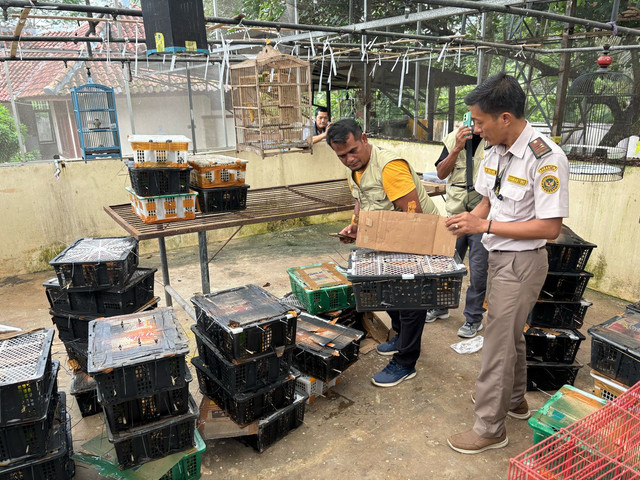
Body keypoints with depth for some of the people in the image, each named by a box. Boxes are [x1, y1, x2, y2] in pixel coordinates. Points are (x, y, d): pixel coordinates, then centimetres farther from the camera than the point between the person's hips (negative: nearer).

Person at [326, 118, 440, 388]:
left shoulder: (389, 166, -29)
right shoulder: (353, 169, 2)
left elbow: (413, 213, -32)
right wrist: (354, 225, -1)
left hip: (419, 237, -10)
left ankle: (405, 364, 10)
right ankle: (402, 337, 44)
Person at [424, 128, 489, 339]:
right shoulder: (453, 138, 3)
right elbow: (441, 173, -3)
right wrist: (457, 149, -14)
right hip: (455, 214, 4)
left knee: (478, 270, 3)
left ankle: (473, 318, 20)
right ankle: (440, 307, 36)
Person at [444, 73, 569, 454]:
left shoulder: (547, 159, -23)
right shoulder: (496, 151, 1)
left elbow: (550, 227, -23)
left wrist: (485, 225, -24)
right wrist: (465, 222, -6)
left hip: (522, 261, -8)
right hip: (500, 255, 8)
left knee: (499, 342, 1)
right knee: (511, 333, 23)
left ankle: (490, 427, 18)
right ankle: (515, 399, 45)